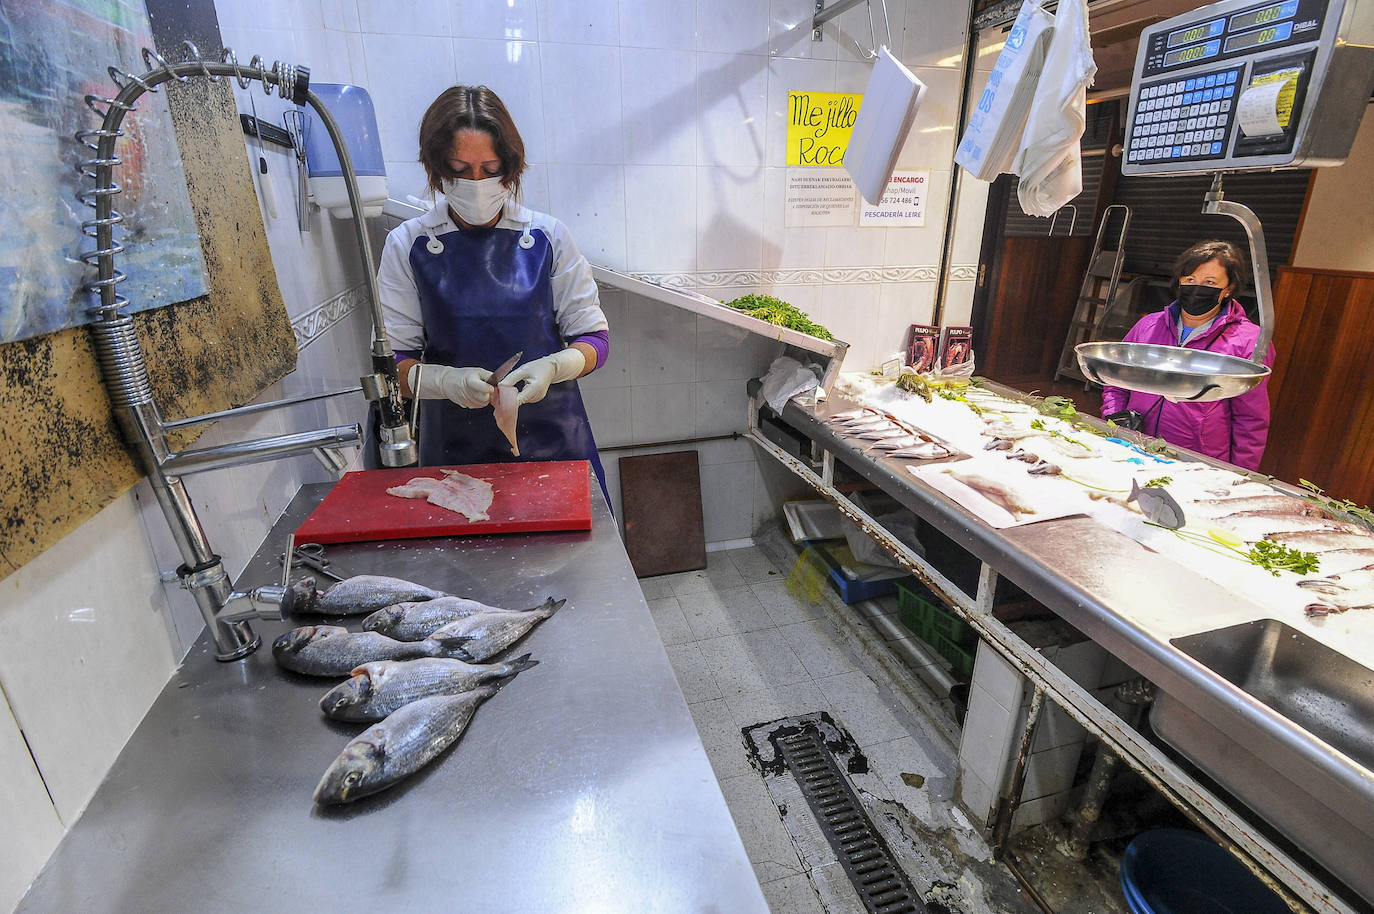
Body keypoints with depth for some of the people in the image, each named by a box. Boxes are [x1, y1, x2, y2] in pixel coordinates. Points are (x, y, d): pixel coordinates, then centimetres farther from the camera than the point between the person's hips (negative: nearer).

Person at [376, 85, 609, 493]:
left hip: (552, 439, 1)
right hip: (454, 445, 0)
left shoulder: (548, 236, 1)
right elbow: (392, 361, 1)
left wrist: (553, 366, -17)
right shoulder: (407, 245, 2)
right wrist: (446, 380, -19)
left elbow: (593, 337, 3)